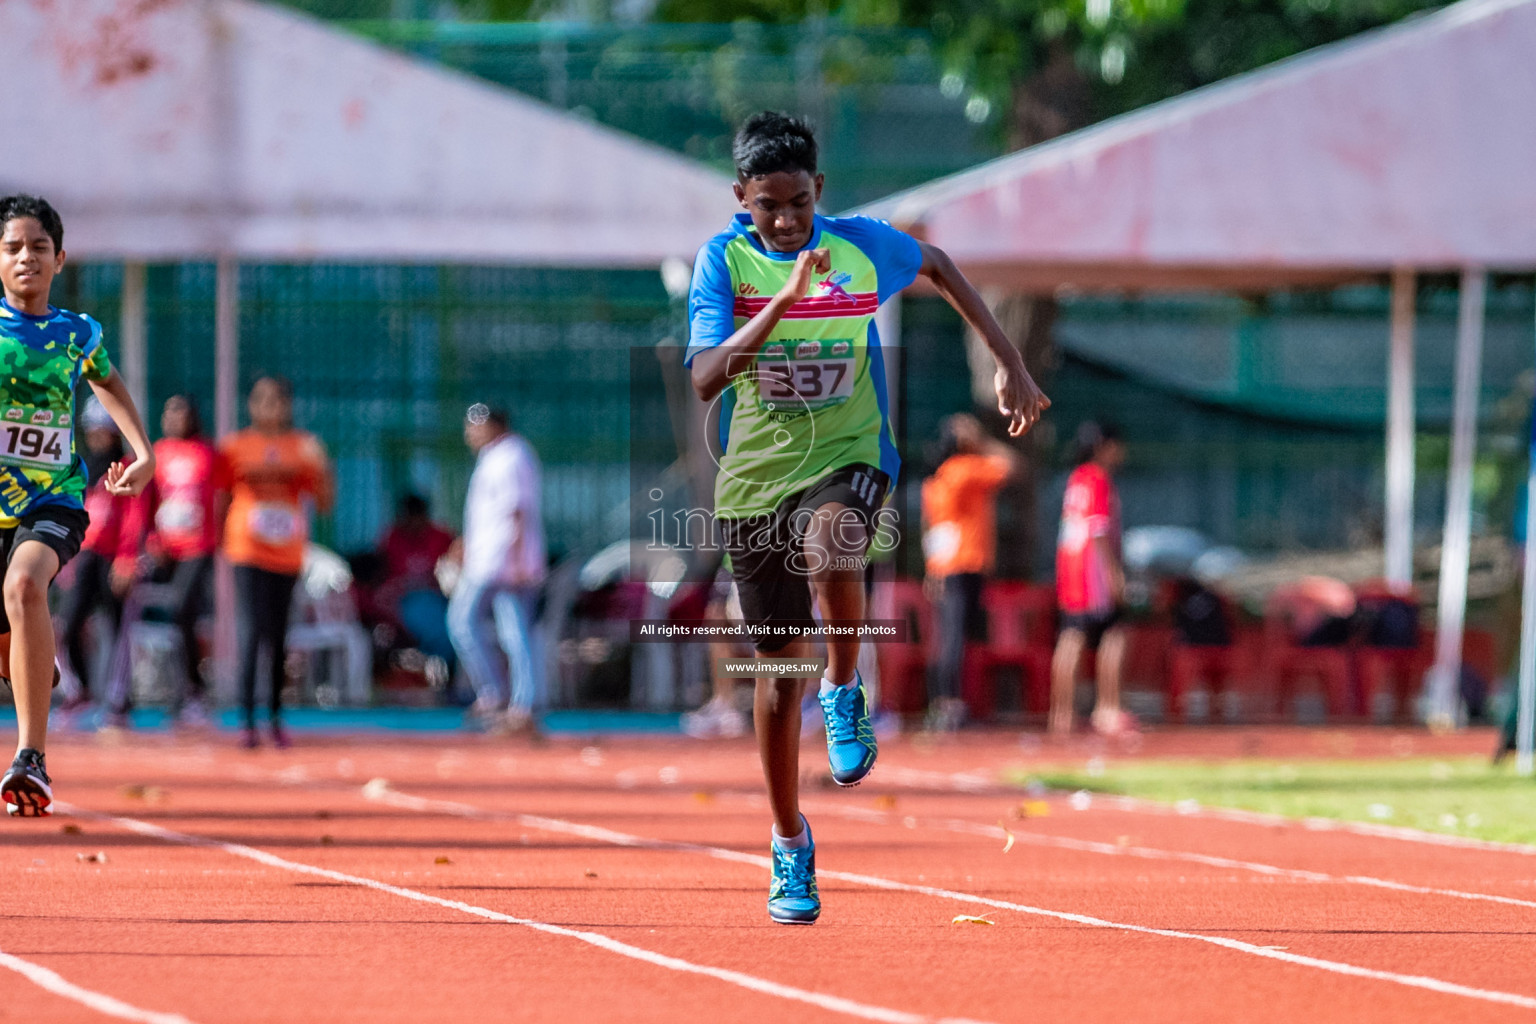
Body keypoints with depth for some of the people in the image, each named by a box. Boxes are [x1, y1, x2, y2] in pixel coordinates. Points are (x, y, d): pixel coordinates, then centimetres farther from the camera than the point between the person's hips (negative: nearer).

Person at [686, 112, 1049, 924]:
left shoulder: (862, 246, -5)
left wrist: (1009, 363, 15)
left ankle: (845, 691, -8)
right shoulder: (723, 261, -10)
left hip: (848, 457, -1)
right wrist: (783, 299, -33)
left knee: (831, 550, -37)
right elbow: (705, 379, -23)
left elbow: (938, 269, 17)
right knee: (780, 664, 7)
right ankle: (790, 846, 25)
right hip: (756, 473, 1)